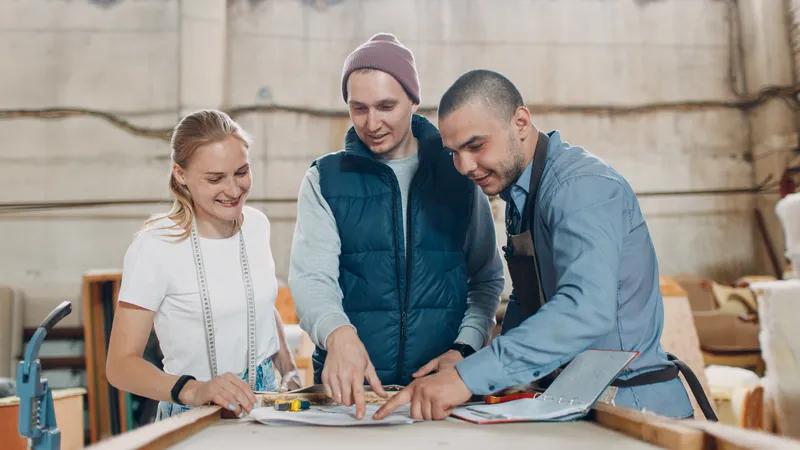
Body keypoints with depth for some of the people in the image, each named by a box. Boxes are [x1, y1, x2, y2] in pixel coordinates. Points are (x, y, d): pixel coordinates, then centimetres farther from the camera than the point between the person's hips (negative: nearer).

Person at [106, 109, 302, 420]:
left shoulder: (257, 224, 3)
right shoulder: (155, 246, -14)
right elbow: (121, 364, -14)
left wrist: (290, 374, 10)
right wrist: (193, 391, -29)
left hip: (263, 404, 4)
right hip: (195, 418, -4)